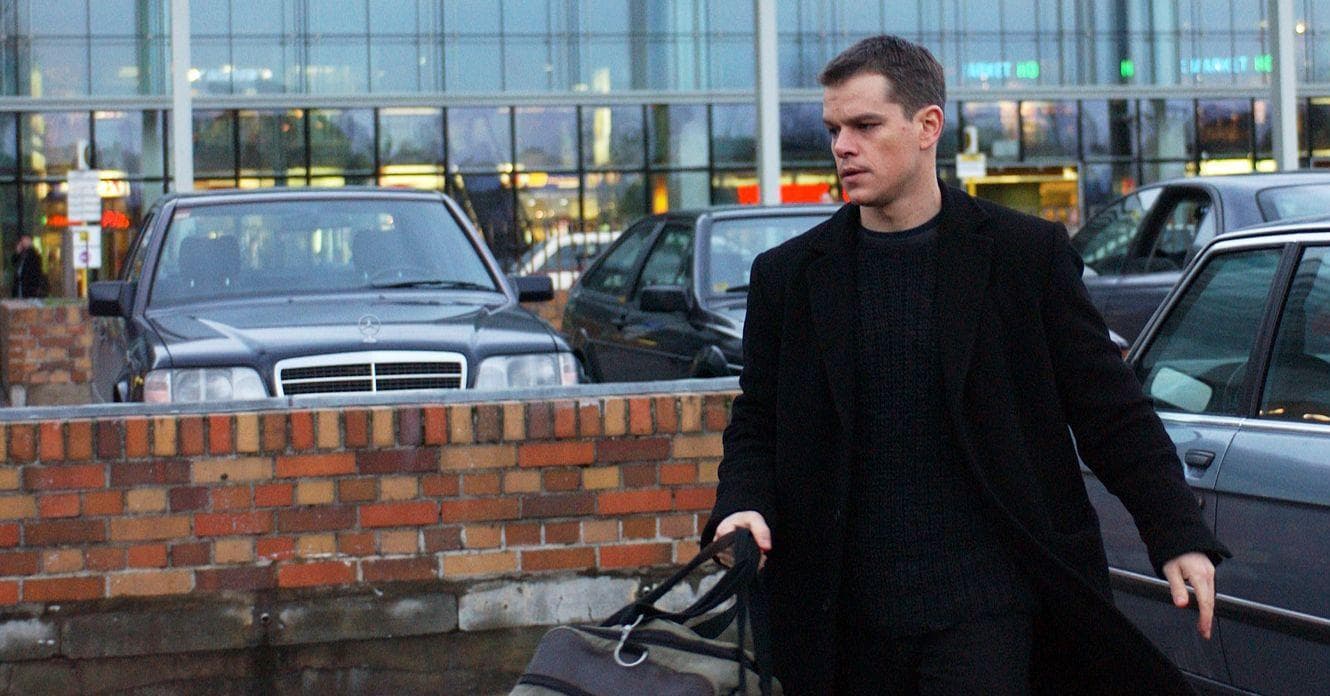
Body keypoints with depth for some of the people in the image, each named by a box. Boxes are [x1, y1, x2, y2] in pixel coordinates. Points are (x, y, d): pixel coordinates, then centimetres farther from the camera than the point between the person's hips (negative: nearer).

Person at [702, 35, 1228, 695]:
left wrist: (1178, 538, -5)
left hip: (984, 610, -2)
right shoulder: (788, 274, 8)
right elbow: (755, 424, 13)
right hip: (850, 617, 3)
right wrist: (742, 506, -7)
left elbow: (1110, 411, 3)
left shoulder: (1028, 253, 2)